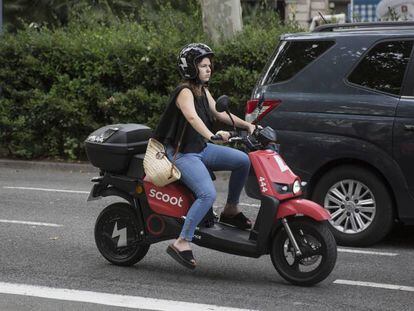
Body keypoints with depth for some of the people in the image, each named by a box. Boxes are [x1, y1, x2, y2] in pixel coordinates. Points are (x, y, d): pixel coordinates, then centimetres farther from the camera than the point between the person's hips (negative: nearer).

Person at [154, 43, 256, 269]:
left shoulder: (203, 90, 11)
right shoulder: (185, 92, -17)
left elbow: (218, 113, 19)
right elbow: (192, 117, -35)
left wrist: (247, 125, 8)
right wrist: (211, 135, -52)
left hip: (202, 149, 9)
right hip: (182, 154, -9)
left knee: (243, 161, -5)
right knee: (207, 194, -26)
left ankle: (231, 210, 10)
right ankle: (182, 243, -24)